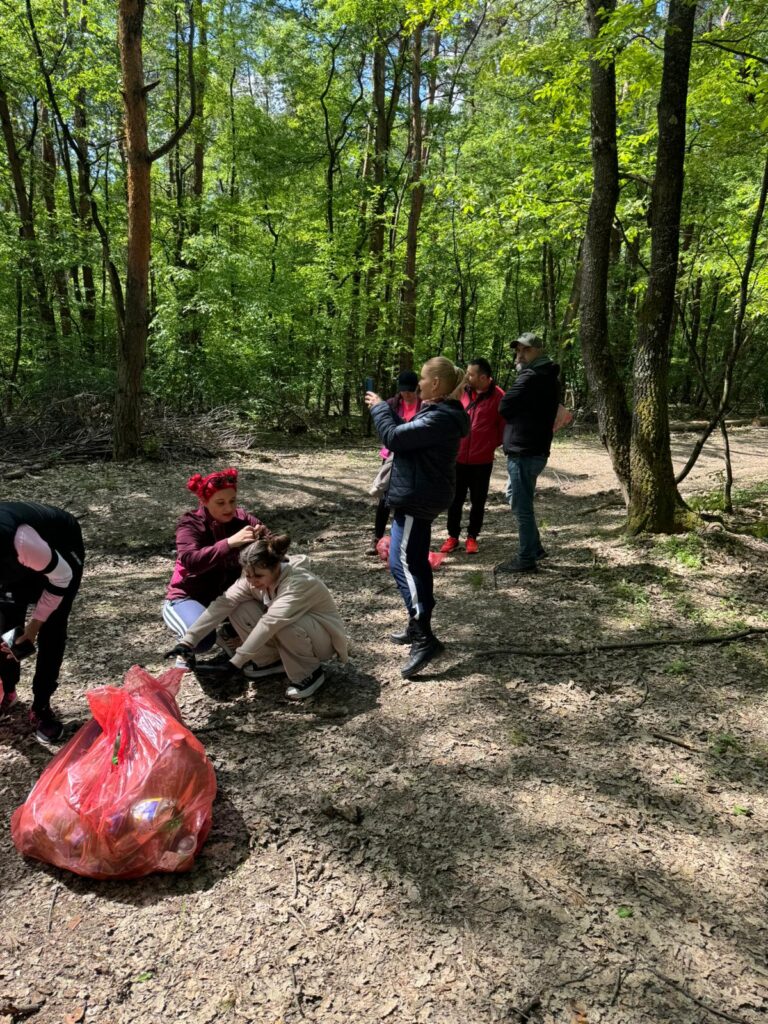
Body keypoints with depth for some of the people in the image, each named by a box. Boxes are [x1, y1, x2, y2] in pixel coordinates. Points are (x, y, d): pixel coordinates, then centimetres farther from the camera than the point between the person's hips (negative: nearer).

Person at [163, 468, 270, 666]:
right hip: (188, 597, -4)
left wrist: (264, 538, -38)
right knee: (202, 639, -34)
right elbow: (190, 561, -37)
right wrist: (229, 543, -46)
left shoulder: (241, 519, -7)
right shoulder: (190, 524, -18)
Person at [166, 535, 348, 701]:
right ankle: (271, 660, 4)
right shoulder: (252, 579, -14)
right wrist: (188, 641, -32)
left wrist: (236, 661, -45)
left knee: (286, 625, -39)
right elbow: (222, 604, -23)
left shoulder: (299, 583, -34)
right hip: (292, 632, 6)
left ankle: (310, 673, -12)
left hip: (323, 638, -6)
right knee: (239, 609, -14)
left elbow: (269, 623, -42)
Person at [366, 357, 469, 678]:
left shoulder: (439, 418, -23)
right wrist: (385, 408, 11)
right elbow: (406, 434, 18)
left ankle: (424, 639, -11)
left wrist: (379, 408, -8)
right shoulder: (438, 412, 12)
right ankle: (418, 625, 29)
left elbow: (393, 438, -23)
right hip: (421, 496, 11)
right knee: (416, 561, 18)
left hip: (417, 499, -11)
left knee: (402, 562, -11)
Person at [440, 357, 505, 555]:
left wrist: (493, 445, -1)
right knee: (455, 499, 10)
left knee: (478, 502, 9)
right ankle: (453, 536, 22)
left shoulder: (497, 396, -9)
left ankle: (472, 537, 23)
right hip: (458, 458, 3)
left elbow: (504, 426, -2)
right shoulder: (462, 391, 1)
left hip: (482, 461, -3)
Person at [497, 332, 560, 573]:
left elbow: (504, 407, -16)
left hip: (524, 451, -10)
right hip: (535, 449, 10)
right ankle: (535, 548, 27)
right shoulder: (548, 378, 17)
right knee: (514, 496, 22)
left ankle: (526, 560, 4)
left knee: (522, 505, -3)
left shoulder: (530, 377, -16)